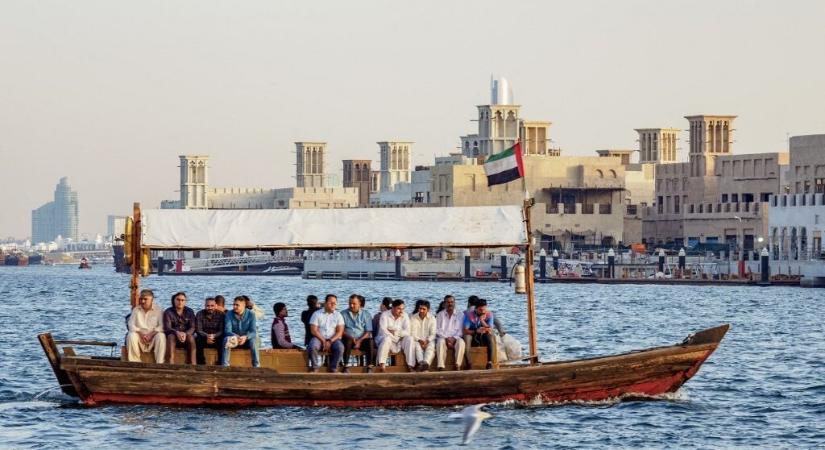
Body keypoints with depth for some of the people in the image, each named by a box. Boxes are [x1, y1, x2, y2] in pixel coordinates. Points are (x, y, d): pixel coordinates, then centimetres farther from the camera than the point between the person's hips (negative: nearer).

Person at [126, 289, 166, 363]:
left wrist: (151, 334, -20)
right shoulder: (136, 310, 13)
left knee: (161, 336, -33)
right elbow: (131, 325, 3)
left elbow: (161, 326, -5)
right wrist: (140, 333, -15)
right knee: (131, 336, -31)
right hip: (139, 336, 1)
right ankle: (134, 363, -28)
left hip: (152, 337, -1)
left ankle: (159, 363, -32)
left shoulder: (157, 311, 6)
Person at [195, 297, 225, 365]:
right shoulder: (199, 314, -6)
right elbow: (198, 330, -12)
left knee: (222, 341, -31)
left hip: (216, 338, 0)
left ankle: (220, 363, -22)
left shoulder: (220, 315, -6)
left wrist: (214, 336, -32)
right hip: (204, 339, 0)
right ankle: (201, 363, -24)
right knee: (197, 340, -31)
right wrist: (207, 336, -32)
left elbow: (221, 331, -12)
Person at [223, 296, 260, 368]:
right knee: (226, 340, -32)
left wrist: (245, 337, -38)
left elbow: (253, 331, -16)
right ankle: (224, 365, -33)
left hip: (246, 340, -1)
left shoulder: (251, 314, -12)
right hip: (234, 339, 1)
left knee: (253, 341, -34)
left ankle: (256, 366, -32)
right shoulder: (229, 315, -8)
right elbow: (227, 330, -16)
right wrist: (235, 336, -38)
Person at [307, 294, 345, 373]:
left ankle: (333, 368, -19)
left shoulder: (338, 315, 9)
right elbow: (313, 330, -3)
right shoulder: (317, 314, 5)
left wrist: (330, 341, -14)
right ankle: (315, 367, -16)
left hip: (333, 339, 1)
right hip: (319, 338, -1)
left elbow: (340, 332, 0)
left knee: (340, 347, -32)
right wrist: (323, 341, -13)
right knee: (312, 346, -35)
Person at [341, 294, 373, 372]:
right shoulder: (343, 314, 11)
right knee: (348, 341, -35)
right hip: (349, 338, 0)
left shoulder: (365, 315, 10)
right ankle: (346, 366, -31)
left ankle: (369, 367, -27)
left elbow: (368, 332, 3)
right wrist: (350, 337, -15)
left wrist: (359, 341, -14)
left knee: (369, 341, -32)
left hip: (362, 340, 0)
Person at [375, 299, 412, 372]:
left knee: (409, 339, -25)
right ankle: (381, 364, -40)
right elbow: (383, 331, -17)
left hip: (399, 341, 3)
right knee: (387, 338, -36)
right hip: (388, 340, -3)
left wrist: (394, 332, -17)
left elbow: (407, 332, -8)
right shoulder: (385, 315, -5)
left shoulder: (405, 316, 3)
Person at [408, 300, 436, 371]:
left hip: (428, 341, 0)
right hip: (416, 340, 0)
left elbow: (433, 334, 1)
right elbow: (412, 333, -2)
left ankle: (426, 362, -60)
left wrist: (427, 341, -18)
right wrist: (419, 340, -19)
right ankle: (421, 362, -58)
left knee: (431, 346, -34)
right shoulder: (413, 318, 5)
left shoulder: (432, 319, 7)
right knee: (417, 346, -36)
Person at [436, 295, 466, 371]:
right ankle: (441, 367, -43)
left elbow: (461, 330, 5)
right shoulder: (440, 315, 15)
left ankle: (458, 366, -36)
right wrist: (446, 338, -11)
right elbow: (437, 330, 5)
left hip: (455, 338, 0)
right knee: (440, 342, -36)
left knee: (461, 342, -35)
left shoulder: (460, 315, 14)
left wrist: (453, 338, -13)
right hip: (443, 338, 0)